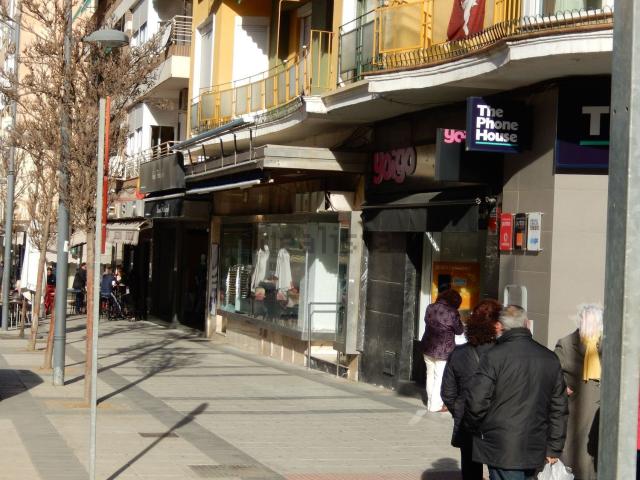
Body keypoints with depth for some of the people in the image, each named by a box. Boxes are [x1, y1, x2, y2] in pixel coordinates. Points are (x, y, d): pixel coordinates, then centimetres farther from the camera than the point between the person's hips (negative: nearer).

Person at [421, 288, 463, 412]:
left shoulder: (430, 308, -2)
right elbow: (459, 331, -7)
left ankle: (430, 402, 27)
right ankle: (436, 405, 11)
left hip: (428, 348, 5)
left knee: (430, 376, 17)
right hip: (444, 350, -5)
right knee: (440, 378, 5)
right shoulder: (452, 313, -18)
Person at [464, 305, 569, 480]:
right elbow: (559, 408, 10)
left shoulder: (494, 356, -12)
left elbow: (476, 402, -15)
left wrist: (472, 426, 6)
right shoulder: (550, 359, 6)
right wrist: (554, 448, 17)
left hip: (501, 451, -5)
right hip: (534, 450, 5)